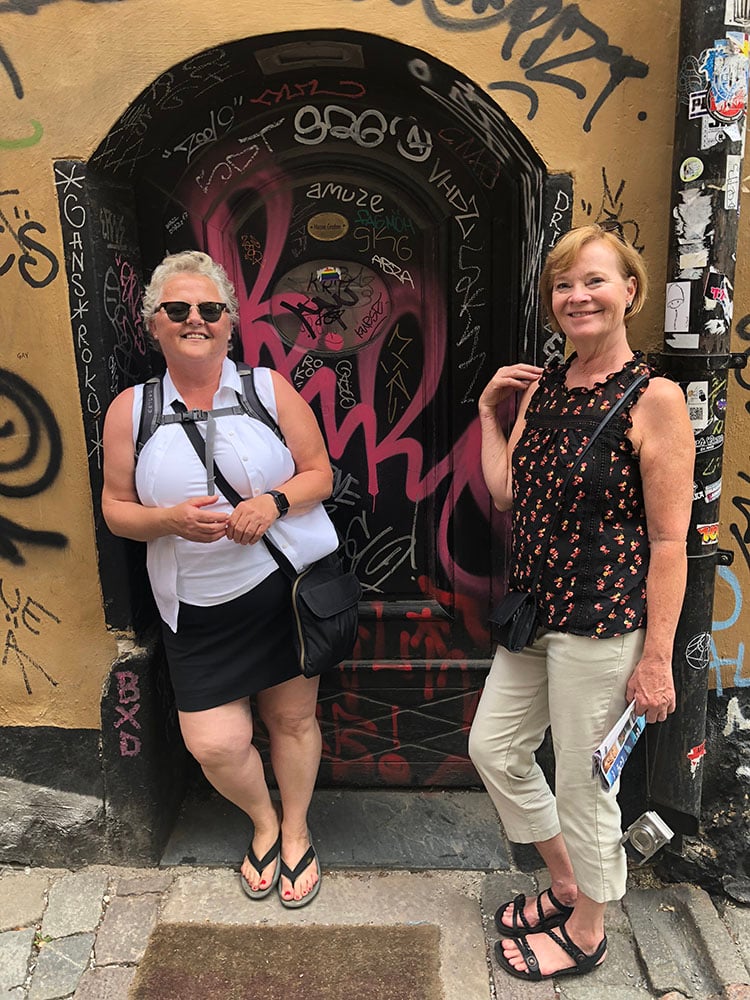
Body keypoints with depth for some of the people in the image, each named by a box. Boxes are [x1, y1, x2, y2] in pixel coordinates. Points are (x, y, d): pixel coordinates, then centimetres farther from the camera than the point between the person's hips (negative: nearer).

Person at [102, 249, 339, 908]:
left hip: (290, 585, 0)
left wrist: (275, 502, -18)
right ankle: (264, 822, 33)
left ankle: (296, 832, 40)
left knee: (293, 716, 13)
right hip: (198, 607, 1)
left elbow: (320, 475, 3)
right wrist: (170, 519, -16)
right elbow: (117, 508, 5)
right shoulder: (130, 410, 2)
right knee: (215, 744, -1)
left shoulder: (270, 389, 0)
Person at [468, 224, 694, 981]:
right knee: (493, 748, 19)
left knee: (583, 786, 9)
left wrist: (656, 657, -14)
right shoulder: (542, 387, 6)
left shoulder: (654, 399, -14)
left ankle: (587, 933, 38)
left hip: (602, 626, -7)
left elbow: (669, 540, -14)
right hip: (535, 611, 8)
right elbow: (506, 491, 7)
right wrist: (488, 410, 4)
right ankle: (565, 885, 44)